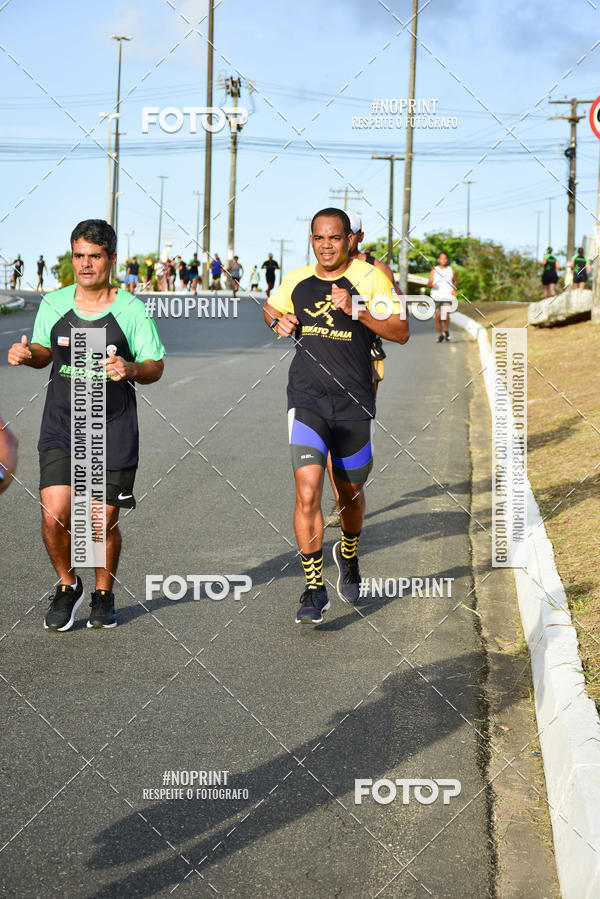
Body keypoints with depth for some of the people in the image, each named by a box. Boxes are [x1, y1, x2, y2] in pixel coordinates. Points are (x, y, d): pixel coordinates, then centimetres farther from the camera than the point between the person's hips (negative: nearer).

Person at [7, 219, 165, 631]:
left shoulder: (132, 309, -4)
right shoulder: (53, 303, 3)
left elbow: (155, 367, 0)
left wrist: (131, 369, -22)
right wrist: (27, 353, -6)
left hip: (114, 429, -1)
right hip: (61, 426, 2)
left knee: (103, 523, 2)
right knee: (55, 514, -12)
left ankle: (104, 595, 29)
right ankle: (67, 585, 16)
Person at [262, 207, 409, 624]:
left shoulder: (371, 278, -4)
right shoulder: (296, 280, 6)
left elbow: (401, 332, -8)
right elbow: (270, 308, 26)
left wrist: (358, 311, -21)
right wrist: (279, 322, 3)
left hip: (354, 402, 0)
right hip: (307, 400, 1)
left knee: (350, 492, 15)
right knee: (308, 492, -15)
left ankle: (348, 555, 47)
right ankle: (315, 589, -6)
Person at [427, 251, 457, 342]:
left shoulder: (451, 270, 10)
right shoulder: (434, 270, 7)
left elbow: (455, 282, 21)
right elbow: (428, 283, 4)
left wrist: (455, 289, 1)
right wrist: (432, 285, -20)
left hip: (447, 296, -1)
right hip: (436, 296, 1)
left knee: (446, 315, -17)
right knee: (438, 316, 1)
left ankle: (446, 330, 8)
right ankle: (440, 334, 17)